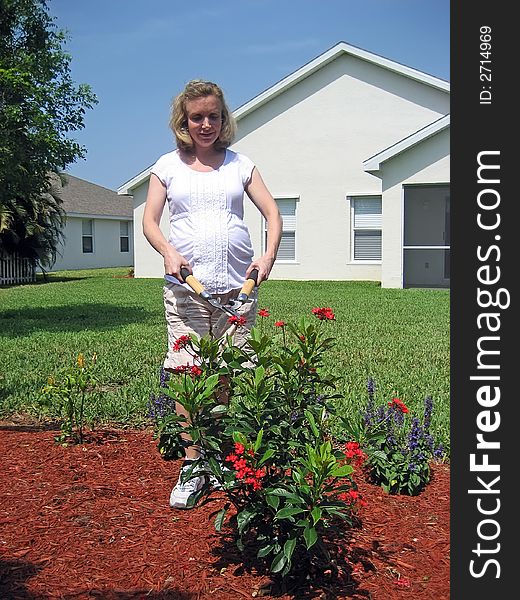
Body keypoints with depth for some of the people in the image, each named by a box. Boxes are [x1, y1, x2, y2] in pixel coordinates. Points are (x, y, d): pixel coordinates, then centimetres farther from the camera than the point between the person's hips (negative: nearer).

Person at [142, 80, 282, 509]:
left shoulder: (240, 164, 13)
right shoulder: (168, 166, 11)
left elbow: (272, 212, 9)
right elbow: (149, 220, 5)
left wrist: (269, 254, -10)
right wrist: (168, 251, -15)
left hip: (237, 286, 1)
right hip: (186, 286, -1)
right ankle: (192, 467, 5)